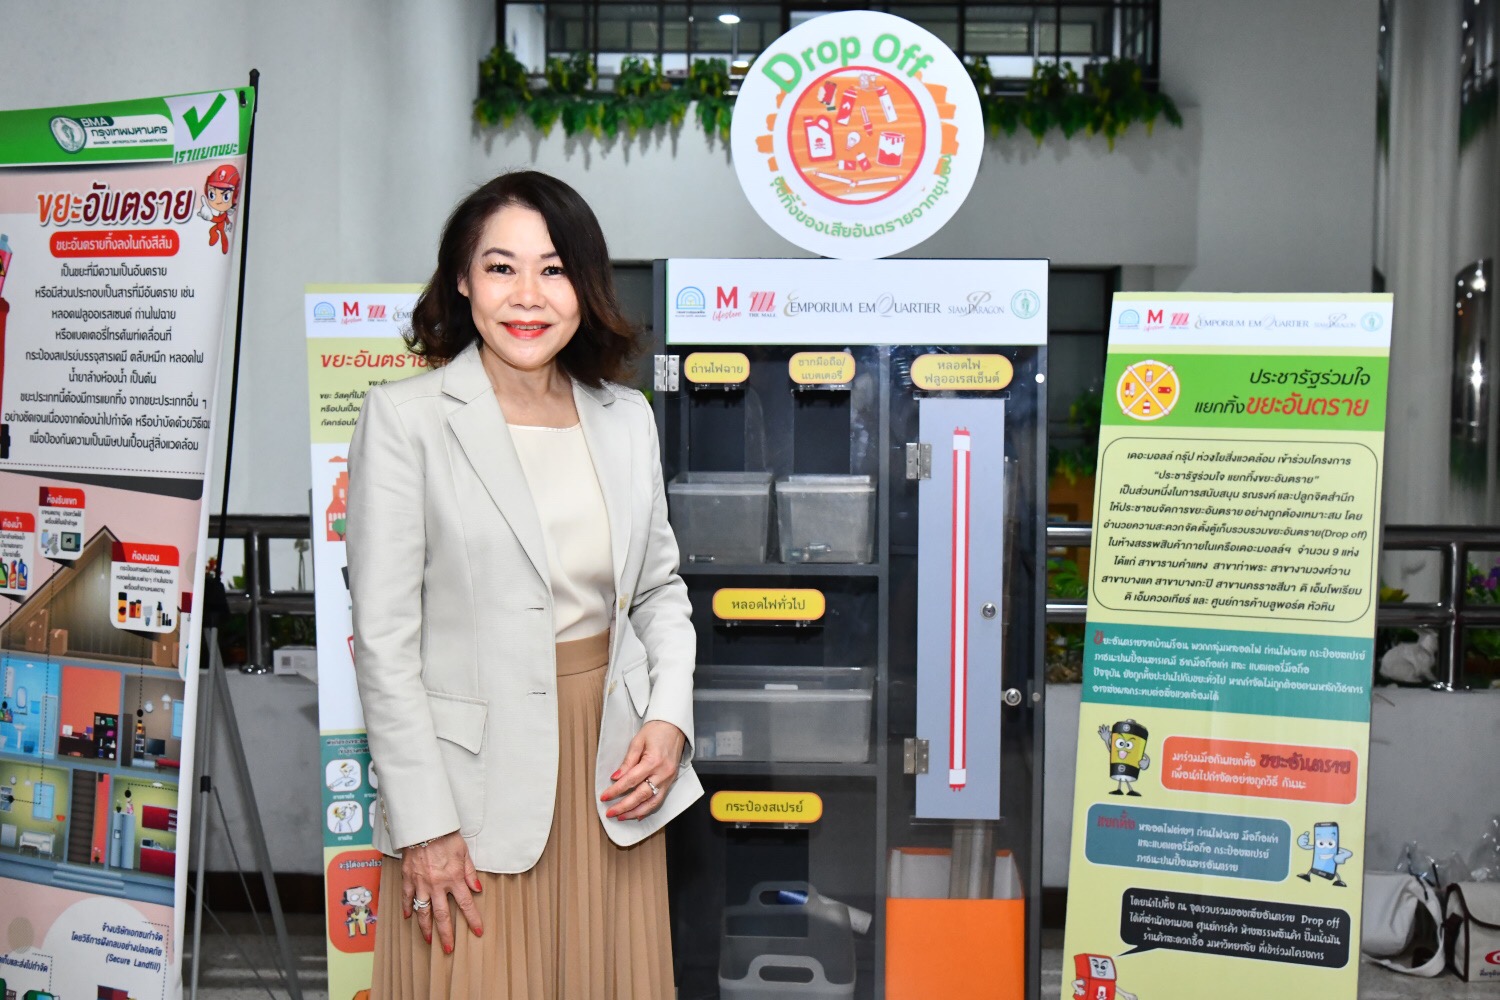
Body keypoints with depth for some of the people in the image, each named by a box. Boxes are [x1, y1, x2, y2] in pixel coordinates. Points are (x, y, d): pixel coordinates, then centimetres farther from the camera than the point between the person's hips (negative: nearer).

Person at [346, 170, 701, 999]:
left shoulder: (627, 418, 8)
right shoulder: (405, 418, -7)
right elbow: (383, 637, -9)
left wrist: (669, 716, -1)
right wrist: (423, 824, -11)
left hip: (614, 774, 5)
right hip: (476, 776, -4)